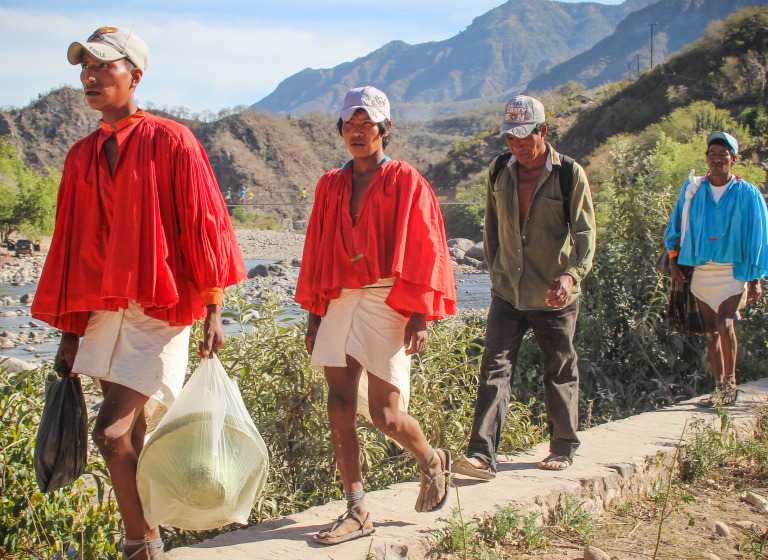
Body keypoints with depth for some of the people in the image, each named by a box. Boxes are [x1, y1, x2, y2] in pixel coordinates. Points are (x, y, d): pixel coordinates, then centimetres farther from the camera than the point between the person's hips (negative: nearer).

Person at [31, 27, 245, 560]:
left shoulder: (171, 142, -6)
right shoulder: (81, 156, 11)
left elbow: (205, 228, -7)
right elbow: (70, 247, 14)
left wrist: (213, 312, -9)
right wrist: (69, 332, 14)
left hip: (160, 311, -6)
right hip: (103, 312, 6)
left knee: (111, 433, -12)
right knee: (132, 435, 11)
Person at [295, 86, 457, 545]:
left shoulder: (405, 182, -1)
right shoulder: (331, 186, 13)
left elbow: (425, 253, -4)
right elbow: (317, 253, 17)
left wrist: (420, 316, -10)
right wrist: (314, 313, 13)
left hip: (386, 304, -5)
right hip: (340, 301, 5)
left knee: (385, 414, -7)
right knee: (340, 407, -1)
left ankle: (433, 461, 25)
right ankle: (357, 512, 9)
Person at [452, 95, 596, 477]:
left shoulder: (569, 175, -8)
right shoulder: (499, 172, 5)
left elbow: (585, 234, -12)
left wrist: (572, 275, -29)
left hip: (554, 296, -2)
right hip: (507, 292, 3)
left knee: (560, 373, 10)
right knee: (495, 366, -9)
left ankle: (564, 447, 28)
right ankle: (482, 455, -12)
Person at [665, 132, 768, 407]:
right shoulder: (692, 190, 5)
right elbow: (676, 227, 14)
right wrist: (674, 261, 7)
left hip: (732, 270, -3)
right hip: (700, 269, 3)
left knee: (724, 323, -18)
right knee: (710, 330, 5)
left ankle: (730, 382, -1)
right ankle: (720, 388, 14)